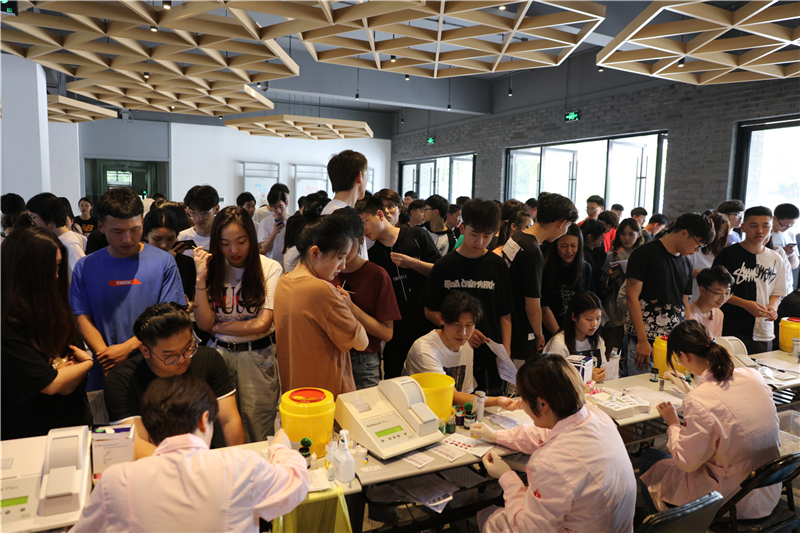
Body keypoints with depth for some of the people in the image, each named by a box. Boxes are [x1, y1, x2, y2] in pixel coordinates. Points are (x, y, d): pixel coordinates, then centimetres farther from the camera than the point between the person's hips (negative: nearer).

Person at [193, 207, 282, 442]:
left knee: (257, 437, 6)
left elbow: (262, 324, -11)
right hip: (218, 354, 3)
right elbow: (204, 324, -5)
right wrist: (201, 278, -11)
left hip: (256, 357, -2)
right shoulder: (213, 269, 2)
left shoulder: (270, 268, -7)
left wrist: (218, 327, -3)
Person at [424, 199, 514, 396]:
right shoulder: (444, 266, 0)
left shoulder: (498, 266, 3)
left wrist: (506, 352, -6)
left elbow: (505, 315, 4)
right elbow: (430, 312, 2)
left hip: (489, 358, 1)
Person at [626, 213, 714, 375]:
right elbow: (632, 297, -12)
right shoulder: (645, 254, -6)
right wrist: (643, 341, -16)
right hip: (645, 344, -6)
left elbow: (684, 304, 20)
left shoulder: (686, 264, 17)